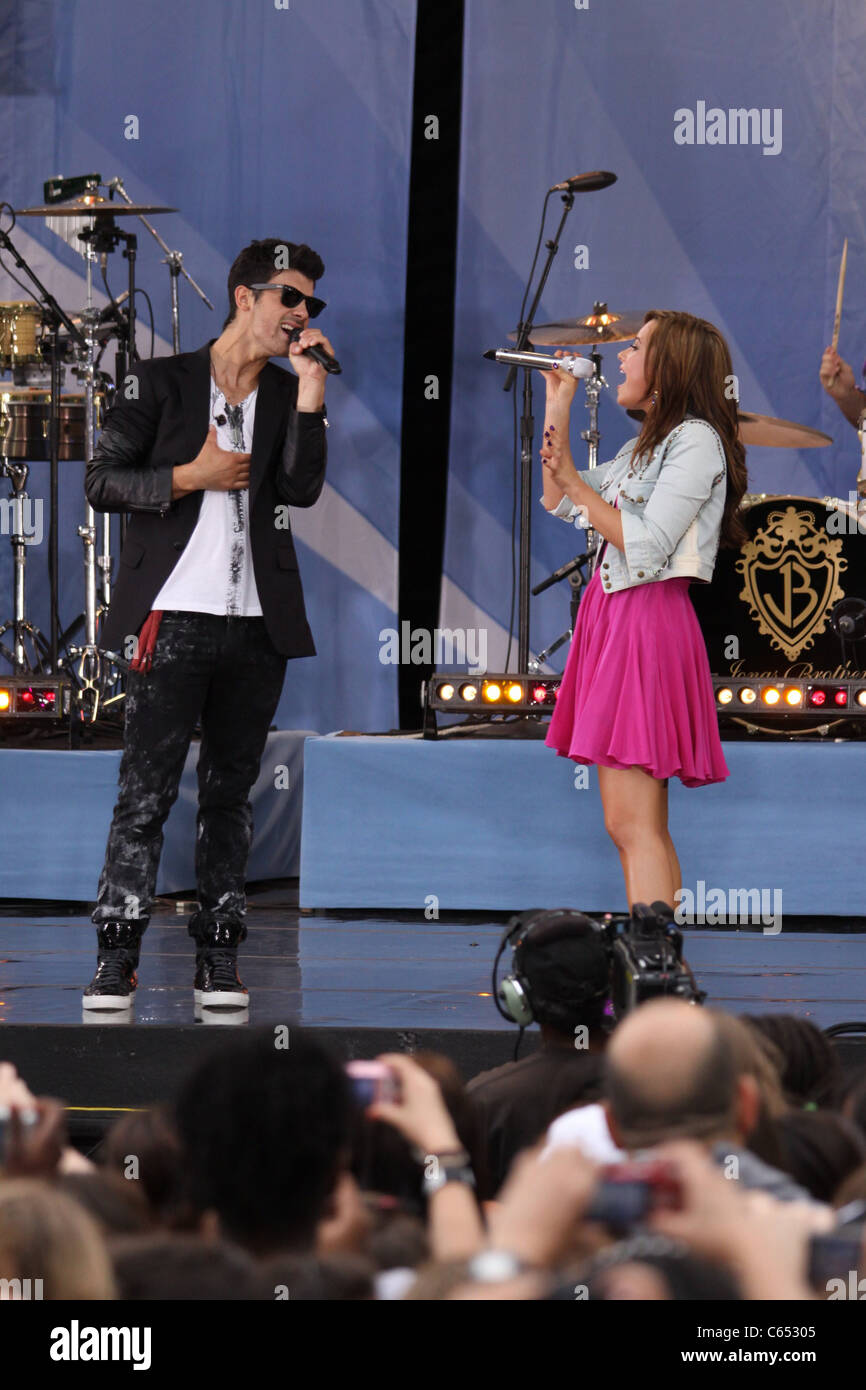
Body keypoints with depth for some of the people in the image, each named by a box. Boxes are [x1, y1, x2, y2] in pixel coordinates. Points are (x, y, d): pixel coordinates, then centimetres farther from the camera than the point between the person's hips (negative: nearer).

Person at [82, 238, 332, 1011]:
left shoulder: (289, 394, 12)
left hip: (256, 627, 4)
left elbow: (301, 489, -4)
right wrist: (190, 477, -10)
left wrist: (310, 392, -9)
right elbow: (102, 483, 0)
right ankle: (117, 958, -5)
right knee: (146, 792, -6)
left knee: (232, 792, 7)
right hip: (173, 619, -4)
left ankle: (219, 958, 10)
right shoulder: (161, 383, 2)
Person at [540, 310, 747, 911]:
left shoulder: (696, 438, -8)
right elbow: (559, 502, 25)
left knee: (633, 824, -16)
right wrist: (558, 406, 22)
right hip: (611, 615, 10)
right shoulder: (645, 445, 21)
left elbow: (646, 544, -16)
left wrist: (572, 479, -12)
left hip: (648, 623, -10)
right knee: (644, 827, 5)